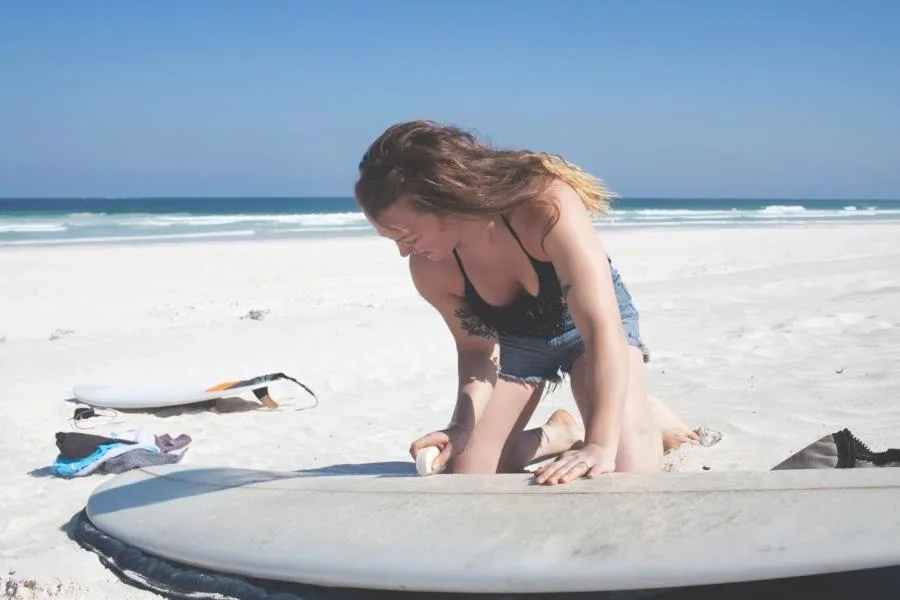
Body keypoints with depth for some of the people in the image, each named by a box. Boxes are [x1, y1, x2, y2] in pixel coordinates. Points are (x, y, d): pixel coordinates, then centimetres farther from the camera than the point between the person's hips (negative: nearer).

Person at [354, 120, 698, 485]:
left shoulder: (548, 205, -41)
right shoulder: (431, 271, -26)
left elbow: (601, 328, -45)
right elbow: (477, 349, -11)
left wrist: (599, 445, -53)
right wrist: (462, 427, -30)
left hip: (593, 324, -4)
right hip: (516, 339, 4)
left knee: (629, 479, -22)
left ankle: (648, 418, 12)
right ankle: (558, 433, 21)